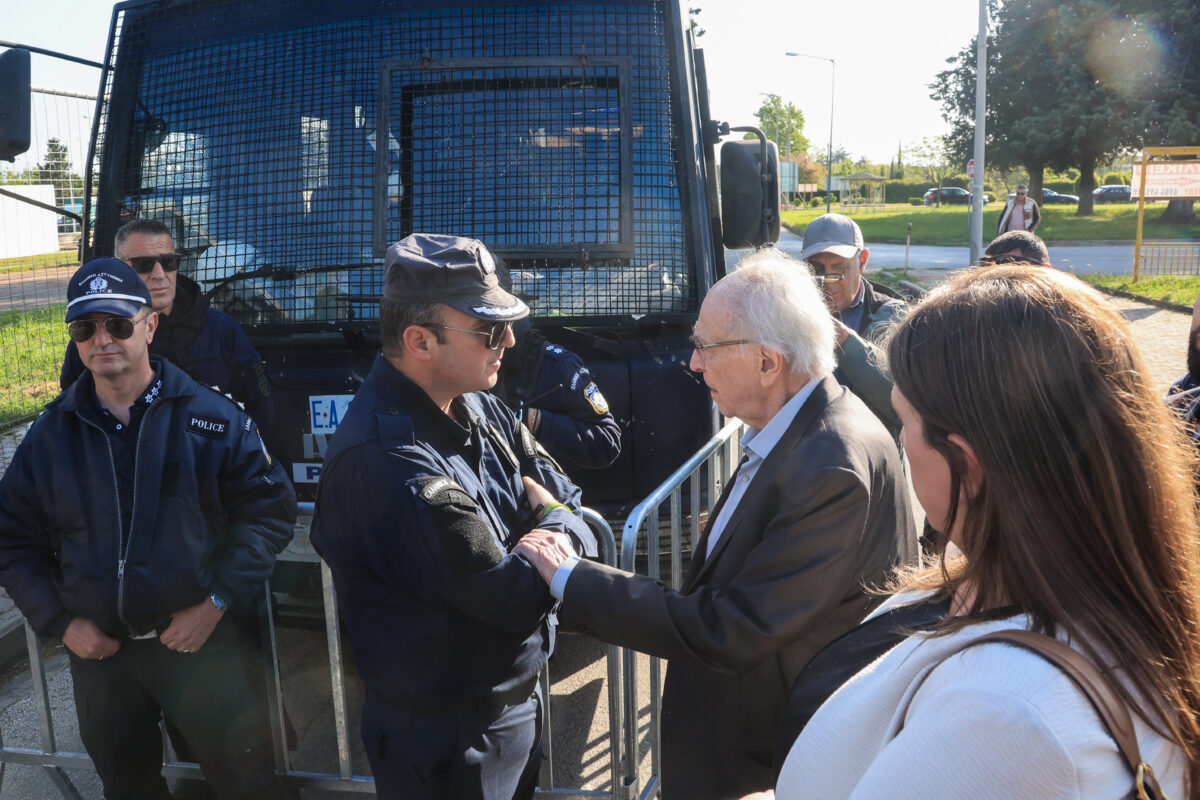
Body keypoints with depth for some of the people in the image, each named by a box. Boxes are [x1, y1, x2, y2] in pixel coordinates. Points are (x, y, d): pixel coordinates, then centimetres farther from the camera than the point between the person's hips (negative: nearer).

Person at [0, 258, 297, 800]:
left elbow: (270, 508, -6)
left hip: (201, 639, -3)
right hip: (97, 650, 3)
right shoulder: (50, 435, 2)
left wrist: (218, 601, -13)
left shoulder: (211, 418, -7)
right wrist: (61, 622, -3)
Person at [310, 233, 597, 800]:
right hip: (448, 741, -8)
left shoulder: (476, 408, -1)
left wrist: (558, 533, -18)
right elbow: (515, 600, -28)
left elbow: (567, 500, 4)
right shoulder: (387, 461, -31)